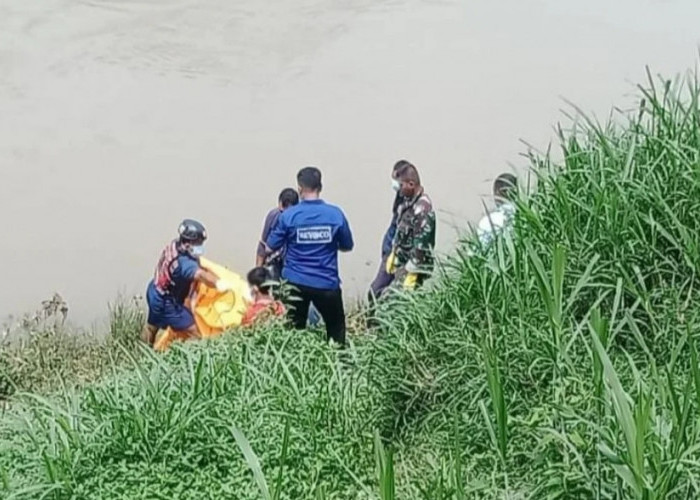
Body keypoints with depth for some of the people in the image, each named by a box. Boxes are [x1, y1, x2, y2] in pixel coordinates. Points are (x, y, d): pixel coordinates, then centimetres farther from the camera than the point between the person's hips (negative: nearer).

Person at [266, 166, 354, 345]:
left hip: (295, 282, 0)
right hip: (327, 283, 0)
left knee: (294, 330, 14)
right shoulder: (336, 214, -7)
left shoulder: (289, 215, -10)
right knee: (336, 327, 17)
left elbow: (271, 247, -2)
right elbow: (347, 246, 5)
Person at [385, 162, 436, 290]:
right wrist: (393, 255, 20)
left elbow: (421, 246, -25)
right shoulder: (408, 201, 7)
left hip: (413, 266, -10)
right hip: (401, 263, 10)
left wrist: (411, 274, -23)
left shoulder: (422, 209, -23)